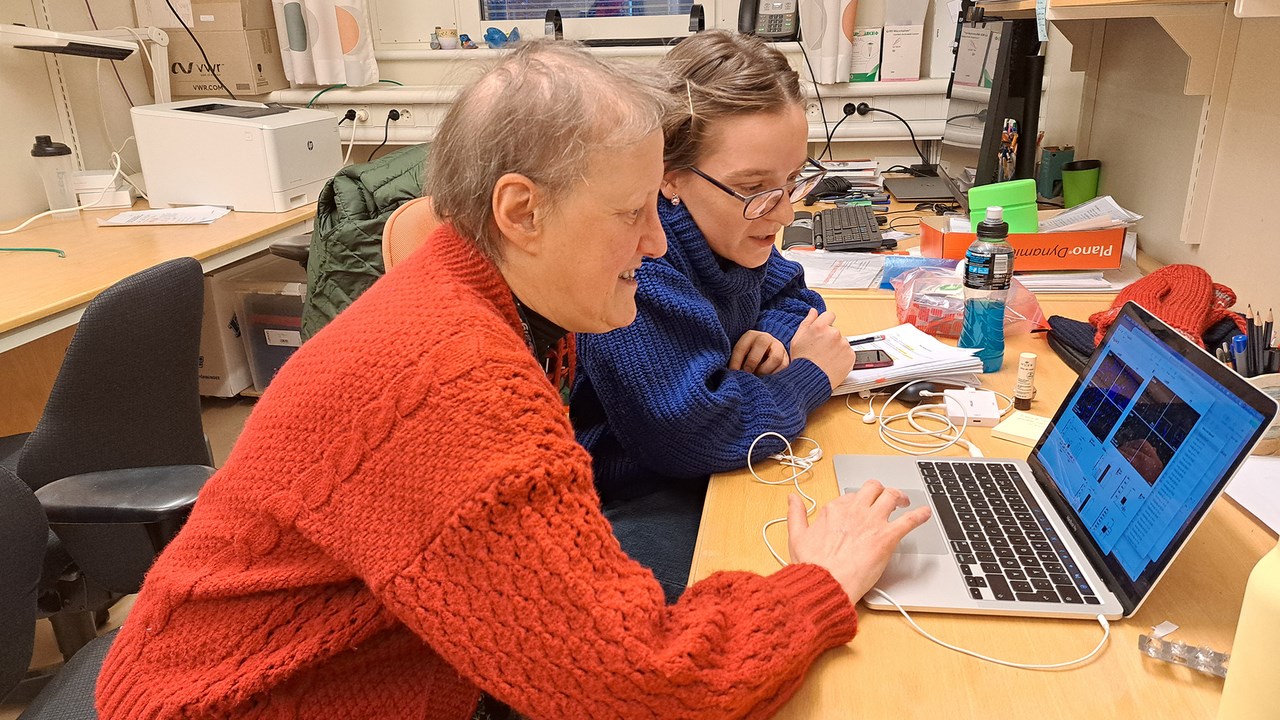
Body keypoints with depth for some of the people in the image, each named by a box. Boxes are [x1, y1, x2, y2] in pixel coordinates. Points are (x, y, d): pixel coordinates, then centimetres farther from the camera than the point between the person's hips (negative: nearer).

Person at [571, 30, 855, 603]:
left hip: (705, 473, 9)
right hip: (624, 506, -8)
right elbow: (694, 432, -32)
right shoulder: (637, 263, -28)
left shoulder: (730, 225, 1)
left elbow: (789, 293, 20)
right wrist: (810, 375, -14)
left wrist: (776, 336, -6)